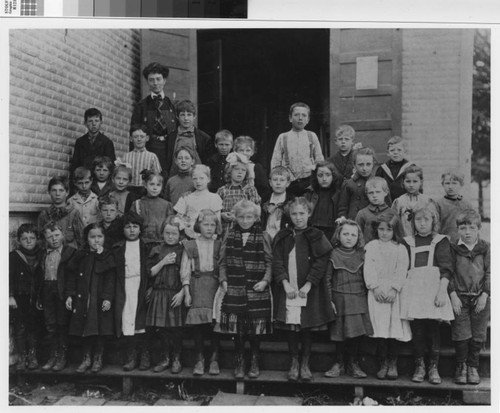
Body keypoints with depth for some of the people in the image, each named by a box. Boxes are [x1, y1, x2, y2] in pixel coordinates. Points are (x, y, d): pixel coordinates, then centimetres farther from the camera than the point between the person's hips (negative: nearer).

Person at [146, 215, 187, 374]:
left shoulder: (184, 251, 0)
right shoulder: (157, 250, 8)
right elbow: (150, 273, 4)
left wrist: (181, 293, -10)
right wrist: (163, 262, -8)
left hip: (177, 294, -2)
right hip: (159, 294, 2)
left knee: (176, 328, 0)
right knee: (162, 328, 6)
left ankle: (176, 359, 14)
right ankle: (165, 358, 20)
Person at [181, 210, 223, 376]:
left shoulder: (219, 245, 9)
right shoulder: (191, 245, 8)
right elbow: (185, 271, 5)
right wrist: (186, 292, -2)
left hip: (215, 286, 0)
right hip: (197, 288, 0)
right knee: (197, 323, -5)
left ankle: (214, 359, 5)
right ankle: (199, 359, 6)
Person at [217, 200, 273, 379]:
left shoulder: (263, 237, 2)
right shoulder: (229, 236, 8)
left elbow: (270, 263, 2)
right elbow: (223, 262, 9)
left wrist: (265, 280, -9)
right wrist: (223, 280, -2)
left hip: (256, 290, -1)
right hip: (234, 289, 1)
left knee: (256, 327, 4)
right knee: (237, 327, 2)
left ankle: (254, 361, 21)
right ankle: (239, 361, 18)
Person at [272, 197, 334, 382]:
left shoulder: (316, 237, 2)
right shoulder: (282, 237, 8)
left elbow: (320, 263, -5)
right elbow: (277, 262, 1)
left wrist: (308, 285, -13)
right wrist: (285, 283, -12)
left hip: (309, 289, -1)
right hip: (288, 289, 1)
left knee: (308, 327, 4)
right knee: (291, 326, 4)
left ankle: (305, 364, 18)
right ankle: (294, 363, 19)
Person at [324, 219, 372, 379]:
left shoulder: (361, 255, 5)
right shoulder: (334, 255, -2)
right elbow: (327, 279, 0)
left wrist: (367, 295, 6)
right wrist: (329, 300, -4)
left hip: (359, 299, 2)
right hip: (340, 299, -2)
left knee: (358, 332, 3)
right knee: (340, 333, 3)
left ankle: (354, 364, 17)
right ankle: (339, 364, 18)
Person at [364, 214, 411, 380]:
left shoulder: (400, 249, 8)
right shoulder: (371, 247, 10)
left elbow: (402, 271, -1)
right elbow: (368, 269, 2)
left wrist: (393, 289, -12)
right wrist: (375, 287, -9)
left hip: (395, 293, 0)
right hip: (376, 293, 0)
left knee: (395, 328, -3)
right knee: (380, 328, -3)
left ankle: (393, 364, 8)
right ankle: (383, 364, 7)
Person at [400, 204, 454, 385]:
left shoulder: (441, 241, 9)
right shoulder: (408, 242, 16)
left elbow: (446, 268, -1)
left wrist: (442, 291, -12)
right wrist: (399, 289, 3)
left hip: (433, 288, -2)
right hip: (412, 289, 2)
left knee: (433, 328, -5)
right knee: (416, 329, 0)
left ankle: (434, 368, 5)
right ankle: (419, 367, 10)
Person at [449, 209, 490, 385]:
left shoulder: (485, 249, 2)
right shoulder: (453, 249, -1)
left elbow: (489, 273, 2)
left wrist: (484, 295, -7)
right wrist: (453, 295, -9)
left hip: (480, 298, 1)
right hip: (459, 298, -1)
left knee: (478, 335, 6)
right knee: (461, 334, -1)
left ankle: (473, 367, 22)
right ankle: (461, 366, 17)